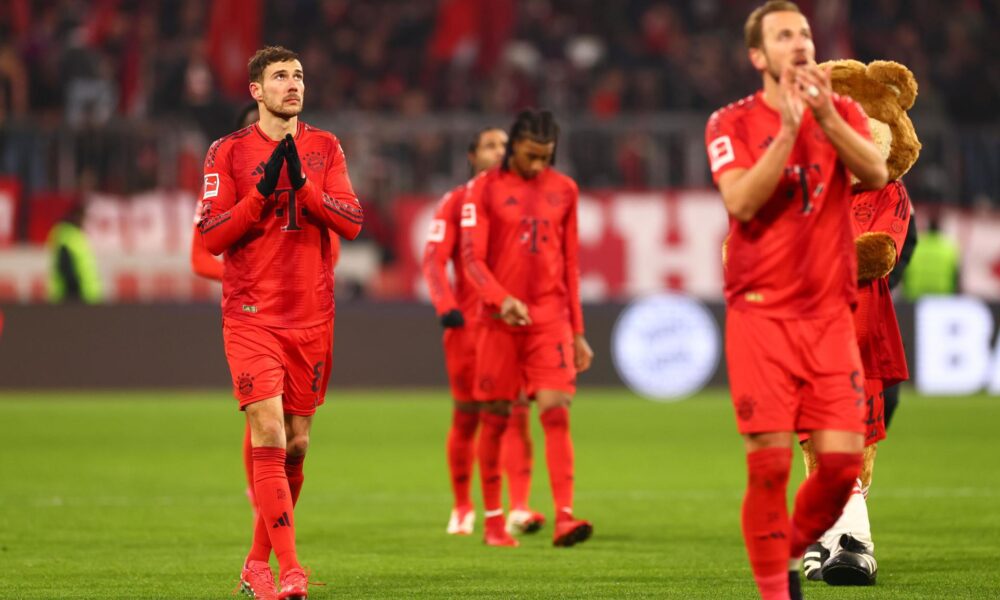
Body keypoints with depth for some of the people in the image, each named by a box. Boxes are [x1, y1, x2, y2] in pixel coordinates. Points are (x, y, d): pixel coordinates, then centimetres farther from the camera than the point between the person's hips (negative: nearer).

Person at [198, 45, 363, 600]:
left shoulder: (324, 148, 9)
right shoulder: (228, 153, 1)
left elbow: (351, 222, -2)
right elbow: (211, 237, -5)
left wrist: (302, 182, -15)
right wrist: (262, 190, -15)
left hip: (312, 318, 4)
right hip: (251, 317, -3)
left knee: (295, 444, 7)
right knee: (268, 435, -15)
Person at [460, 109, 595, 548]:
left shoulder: (564, 190, 10)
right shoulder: (485, 189, 1)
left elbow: (570, 263, 15)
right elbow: (472, 257, -5)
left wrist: (577, 331, 14)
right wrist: (502, 299, -23)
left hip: (551, 319, 2)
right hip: (500, 320, -2)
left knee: (556, 410, -11)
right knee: (494, 418, 3)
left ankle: (564, 518, -18)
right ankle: (493, 520, 14)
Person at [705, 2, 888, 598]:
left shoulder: (842, 112, 10)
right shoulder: (733, 123, 2)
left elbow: (876, 174, -9)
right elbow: (741, 202, -14)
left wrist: (826, 116, -20)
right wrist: (788, 129, -18)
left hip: (829, 313, 3)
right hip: (760, 313, -3)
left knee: (843, 460, -4)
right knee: (770, 462, -9)